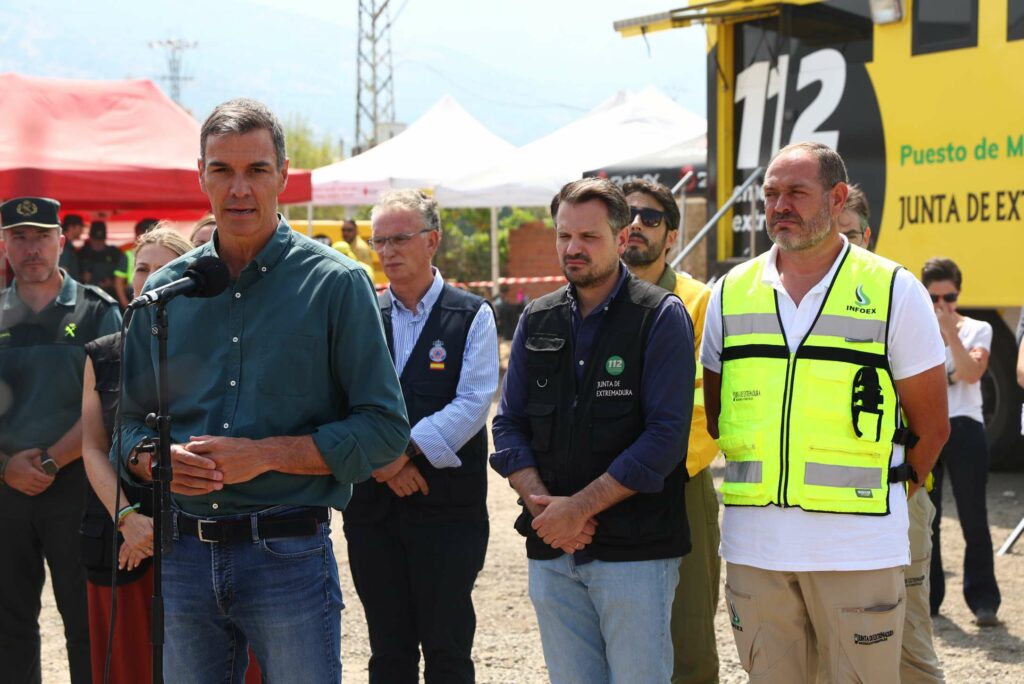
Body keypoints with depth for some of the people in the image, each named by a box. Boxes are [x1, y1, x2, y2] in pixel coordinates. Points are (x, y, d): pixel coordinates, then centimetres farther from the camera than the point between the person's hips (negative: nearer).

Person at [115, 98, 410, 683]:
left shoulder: (336, 284, -3)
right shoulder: (165, 291, 9)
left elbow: (385, 430, -7)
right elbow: (133, 422, 16)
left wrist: (266, 454, -15)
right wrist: (155, 460, -7)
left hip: (289, 557, -4)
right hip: (185, 558, 4)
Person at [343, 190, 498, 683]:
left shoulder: (472, 317, 2)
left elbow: (473, 403, -9)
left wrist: (405, 451, -17)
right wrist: (382, 462, -13)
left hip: (447, 507, -3)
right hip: (372, 506, 3)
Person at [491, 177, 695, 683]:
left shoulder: (660, 316, -4)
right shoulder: (536, 321, 12)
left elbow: (666, 435, -12)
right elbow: (509, 426, 11)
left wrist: (579, 507, -14)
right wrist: (541, 504, -7)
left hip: (634, 547, -5)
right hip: (551, 550, 5)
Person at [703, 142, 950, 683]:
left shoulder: (893, 291, 0)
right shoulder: (731, 292, 9)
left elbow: (930, 426, 5)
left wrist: (881, 496, 6)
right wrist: (769, 480, 12)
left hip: (858, 547, -3)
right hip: (754, 545, 3)